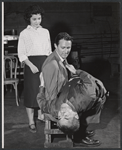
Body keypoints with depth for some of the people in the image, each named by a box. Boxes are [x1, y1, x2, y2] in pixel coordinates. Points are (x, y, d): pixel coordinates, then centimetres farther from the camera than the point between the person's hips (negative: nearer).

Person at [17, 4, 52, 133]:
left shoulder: (45, 32, 12)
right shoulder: (24, 33, 0)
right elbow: (21, 54, -3)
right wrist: (31, 65, -16)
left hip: (45, 63, 4)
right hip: (32, 63, -4)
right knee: (32, 92, -3)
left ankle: (41, 115, 25)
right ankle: (31, 122, 5)